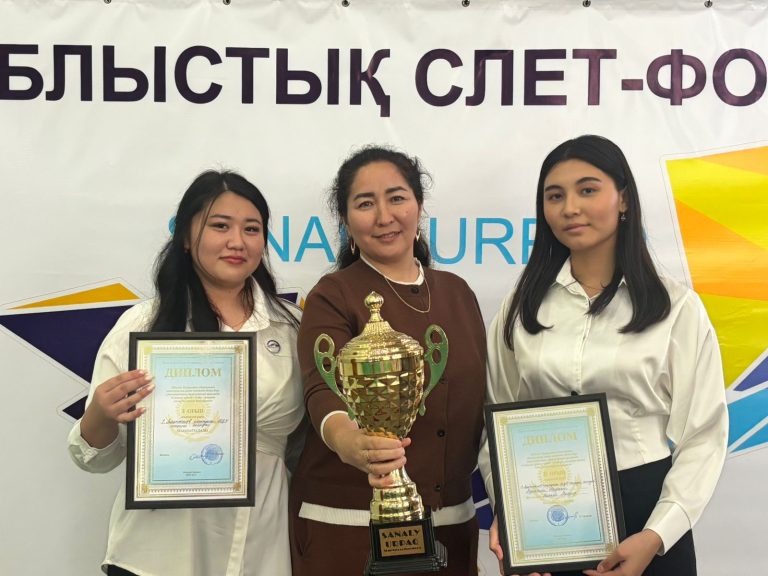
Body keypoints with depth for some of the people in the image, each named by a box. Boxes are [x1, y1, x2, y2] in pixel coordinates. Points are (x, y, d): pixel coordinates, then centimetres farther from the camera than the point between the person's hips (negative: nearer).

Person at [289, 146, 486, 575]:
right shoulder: (332, 296, -9)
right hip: (349, 525, -4)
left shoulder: (457, 292, 6)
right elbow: (326, 392, -24)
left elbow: (478, 401, 12)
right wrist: (351, 443, -43)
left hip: (450, 523, 4)